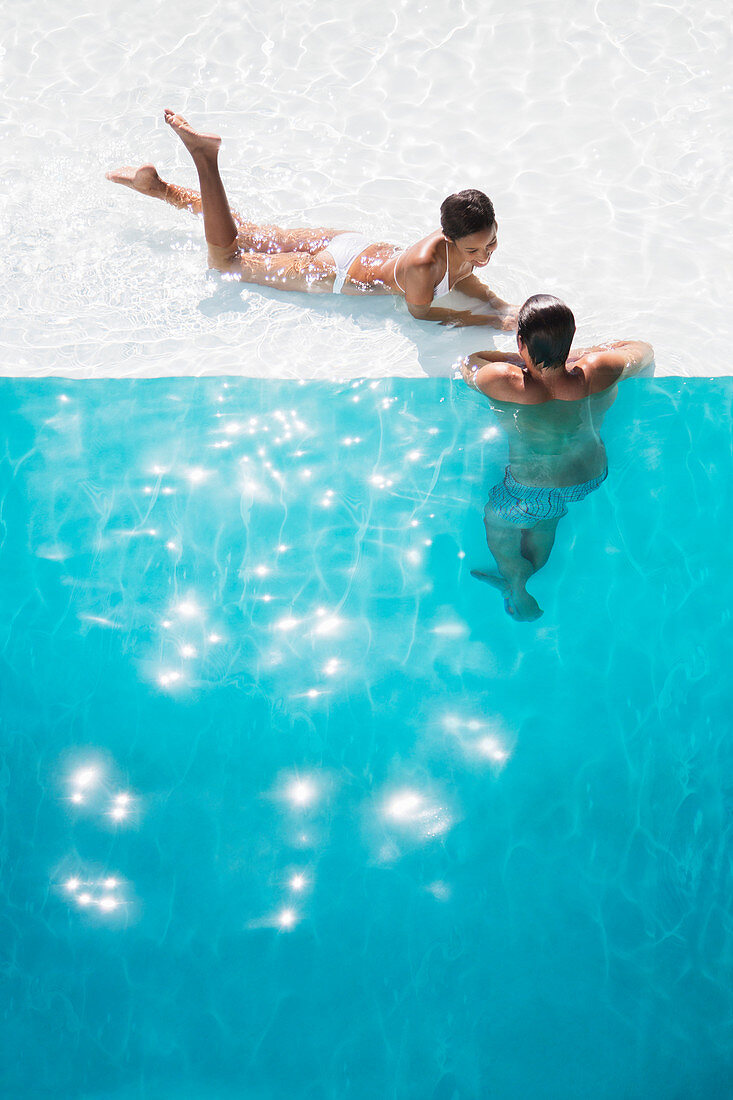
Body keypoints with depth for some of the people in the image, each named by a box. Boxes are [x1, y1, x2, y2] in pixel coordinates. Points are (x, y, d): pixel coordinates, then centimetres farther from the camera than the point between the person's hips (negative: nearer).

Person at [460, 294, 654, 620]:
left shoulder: (503, 382, -36)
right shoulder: (598, 372, -29)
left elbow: (467, 362, -11)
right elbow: (644, 349, -6)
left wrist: (523, 359, -2)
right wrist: (575, 354, 2)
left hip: (532, 492, -3)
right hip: (593, 480, 3)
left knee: (496, 520, 30)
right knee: (546, 518, 34)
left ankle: (520, 597, 48)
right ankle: (517, 577, 56)